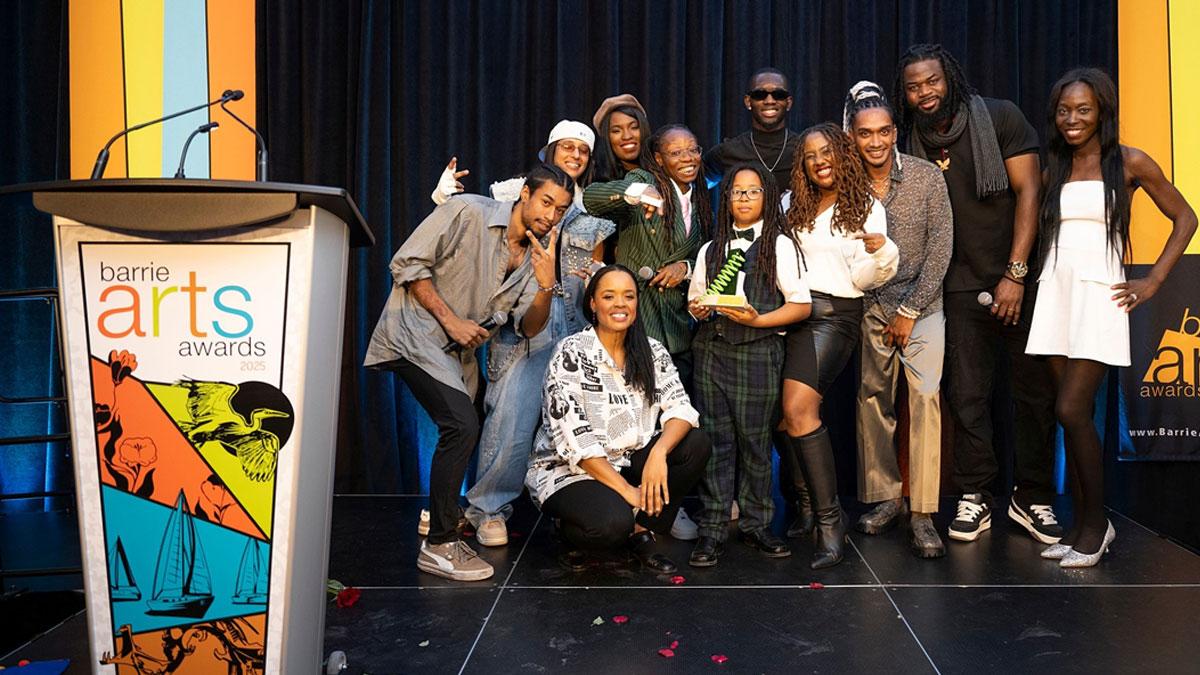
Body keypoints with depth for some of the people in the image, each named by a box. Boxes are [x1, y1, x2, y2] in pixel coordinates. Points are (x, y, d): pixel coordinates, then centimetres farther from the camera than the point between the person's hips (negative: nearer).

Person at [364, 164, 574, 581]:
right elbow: (407, 264, -14)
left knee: (461, 431, 15)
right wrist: (450, 320, -17)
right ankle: (439, 546, -9)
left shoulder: (535, 254, 5)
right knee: (463, 426, -20)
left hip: (458, 350, 8)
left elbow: (529, 327, 0)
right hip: (416, 334, -8)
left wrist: (545, 284, -19)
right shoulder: (467, 212, -14)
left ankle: (441, 518, 39)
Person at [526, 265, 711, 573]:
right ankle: (571, 533, 2)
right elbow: (573, 438, -20)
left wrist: (659, 452, -30)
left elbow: (680, 408, -9)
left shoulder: (653, 352, 2)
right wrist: (626, 490, -24)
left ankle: (641, 530, -1)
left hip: (628, 463, 6)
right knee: (612, 521, -34)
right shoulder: (571, 353, -13)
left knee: (696, 444, -15)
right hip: (567, 470, -5)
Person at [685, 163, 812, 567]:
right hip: (711, 348, 3)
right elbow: (695, 299, 23)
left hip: (758, 351, -3)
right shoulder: (710, 249, 17)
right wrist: (697, 309, -1)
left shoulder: (779, 245, 5)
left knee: (755, 440, 3)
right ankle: (713, 529, 7)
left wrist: (757, 319, -14)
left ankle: (755, 525, 17)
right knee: (715, 440, 1)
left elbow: (801, 305, -1)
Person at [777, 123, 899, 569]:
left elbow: (862, 278, -1)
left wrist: (880, 250, -19)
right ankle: (807, 504, 15)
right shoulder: (792, 206, 17)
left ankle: (829, 517, -14)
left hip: (834, 314, -4)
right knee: (783, 414, -2)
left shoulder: (866, 207, 6)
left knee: (799, 409, -22)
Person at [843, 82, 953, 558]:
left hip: (921, 303, -2)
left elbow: (940, 250, -6)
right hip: (869, 308, 2)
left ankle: (922, 516, -9)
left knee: (925, 395, -13)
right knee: (872, 399, 3)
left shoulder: (927, 177, -6)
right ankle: (884, 498, 18)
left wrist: (910, 312, -8)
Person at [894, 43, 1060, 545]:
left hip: (1020, 279, -1)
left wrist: (1016, 274, -12)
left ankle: (1032, 496, 17)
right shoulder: (912, 143, 5)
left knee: (1035, 389, 3)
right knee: (967, 395, -1)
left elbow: (1028, 192, -6)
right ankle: (974, 498, 11)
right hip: (962, 288, 2)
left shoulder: (1000, 118, -2)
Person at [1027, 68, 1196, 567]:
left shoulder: (1129, 163, 1)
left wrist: (1152, 282, -1)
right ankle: (1081, 525, 14)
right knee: (1073, 415, 6)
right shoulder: (1053, 170, 13)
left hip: (1098, 295, -4)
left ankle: (1096, 523, 5)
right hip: (1055, 294, 4)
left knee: (1071, 410, -12)